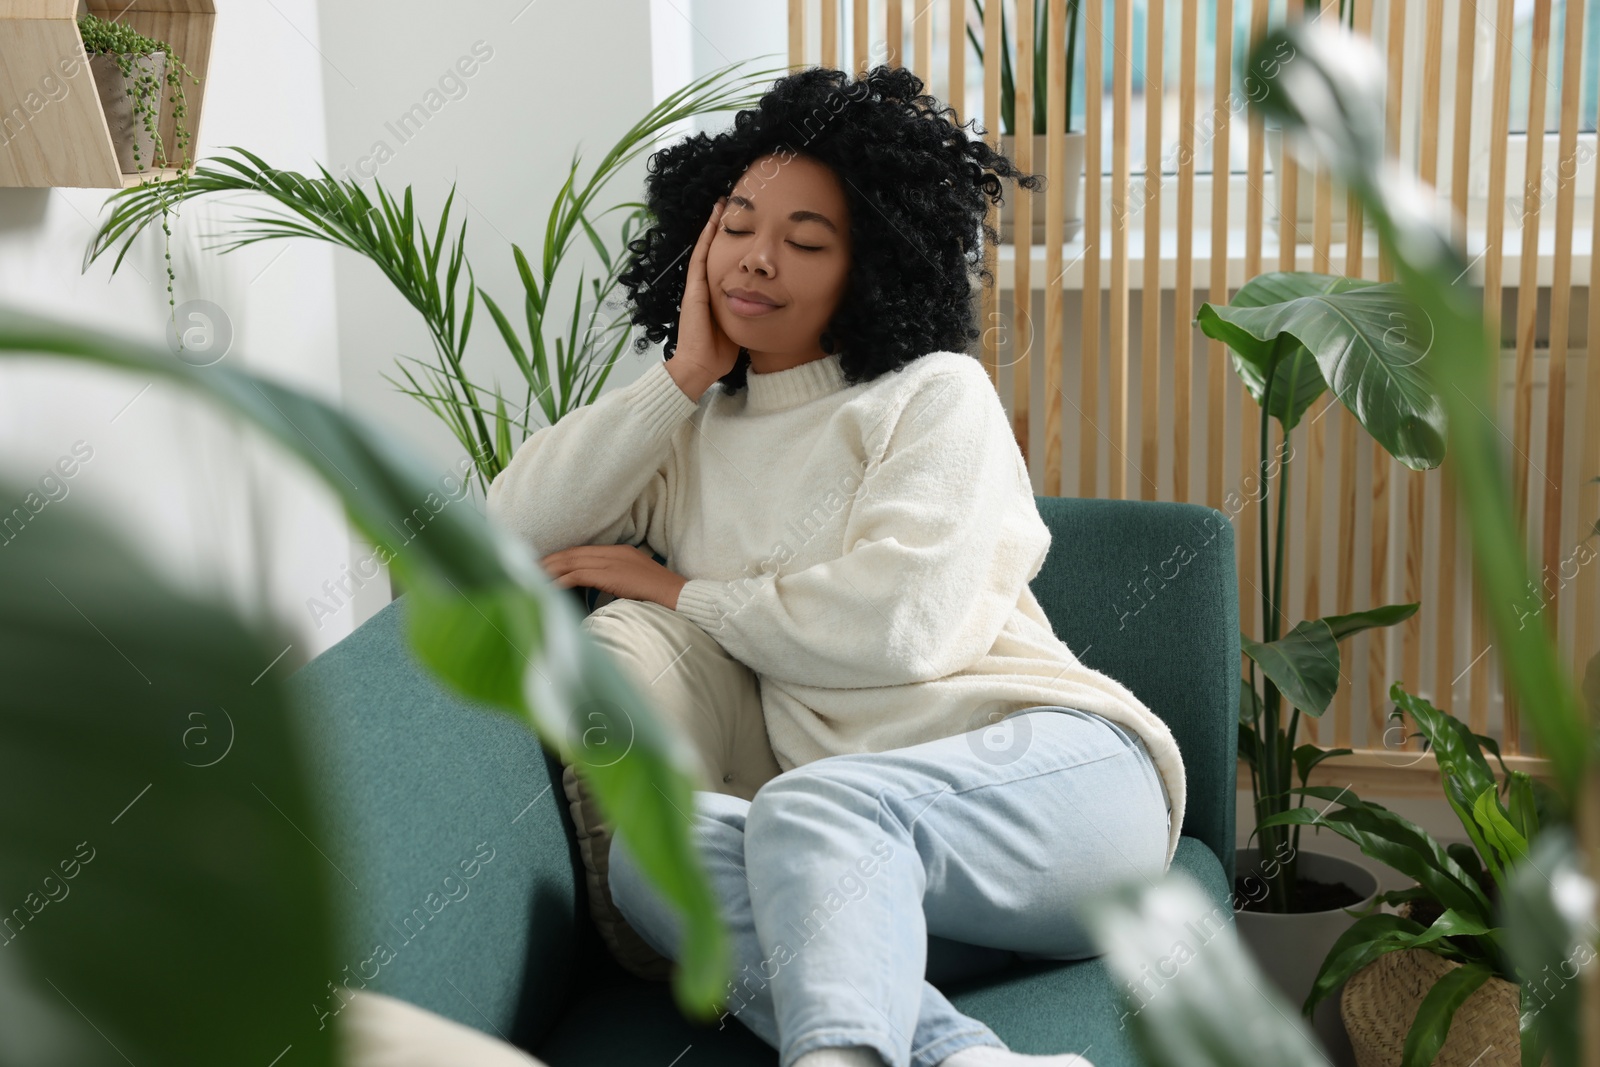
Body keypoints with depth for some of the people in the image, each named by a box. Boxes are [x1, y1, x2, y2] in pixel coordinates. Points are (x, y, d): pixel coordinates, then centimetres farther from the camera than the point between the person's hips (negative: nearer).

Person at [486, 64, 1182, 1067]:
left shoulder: (936, 394, 7)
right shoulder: (689, 435, 23)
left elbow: (900, 624, -8)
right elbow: (514, 525, 9)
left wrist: (682, 593, 3)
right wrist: (685, 374, 8)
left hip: (1059, 759, -4)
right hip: (879, 860, 4)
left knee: (814, 810, -35)